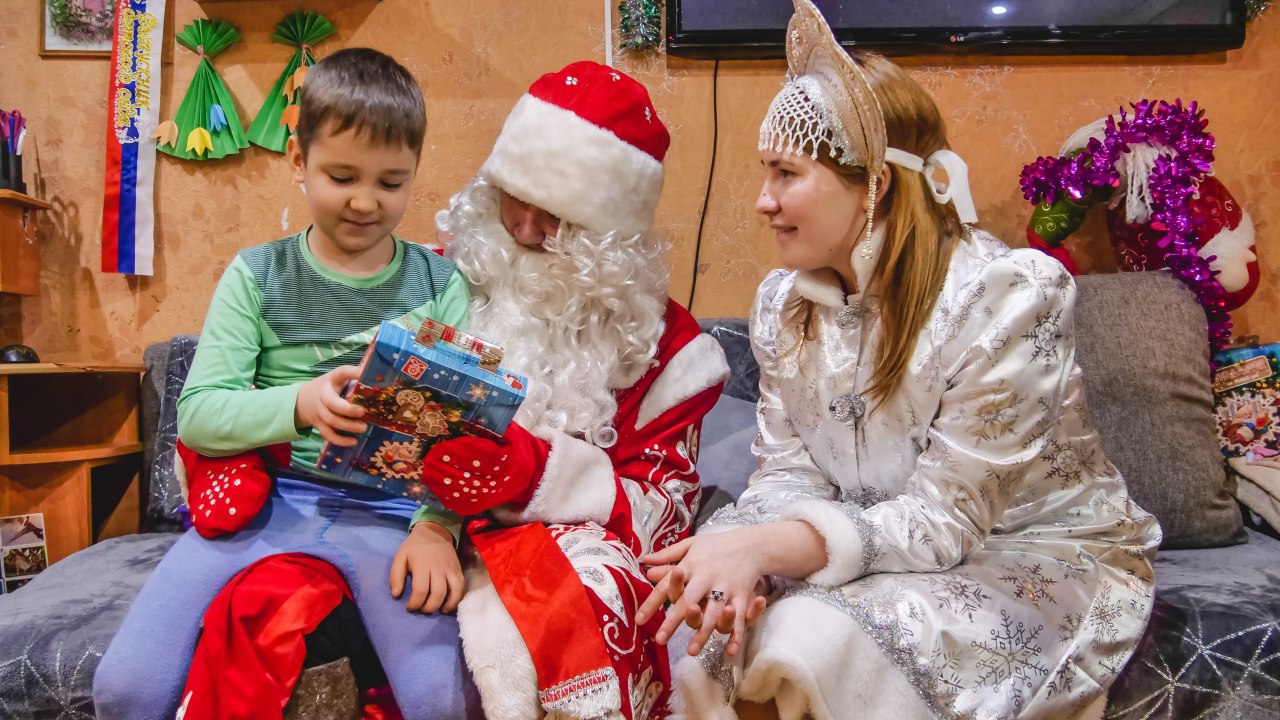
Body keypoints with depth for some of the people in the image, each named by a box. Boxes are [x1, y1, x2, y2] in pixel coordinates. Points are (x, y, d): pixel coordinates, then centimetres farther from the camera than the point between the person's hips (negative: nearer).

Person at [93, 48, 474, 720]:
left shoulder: (439, 282, 5)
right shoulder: (257, 276, 6)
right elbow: (196, 414, -2)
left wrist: (436, 525, -18)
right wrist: (299, 404, -21)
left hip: (390, 510, -1)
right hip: (265, 499, 1)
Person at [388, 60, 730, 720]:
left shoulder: (660, 341, 2)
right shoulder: (458, 279, 5)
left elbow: (662, 509, -1)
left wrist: (535, 472, -18)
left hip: (576, 541, -1)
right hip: (445, 536, 2)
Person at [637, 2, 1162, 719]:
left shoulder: (1009, 297, -23)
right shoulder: (784, 299, -3)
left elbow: (943, 520, -23)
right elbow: (789, 471, -4)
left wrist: (766, 546, -36)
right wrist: (740, 552, -26)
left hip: (1042, 560, -5)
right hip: (894, 546, 6)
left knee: (816, 638, -30)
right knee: (707, 605, -17)